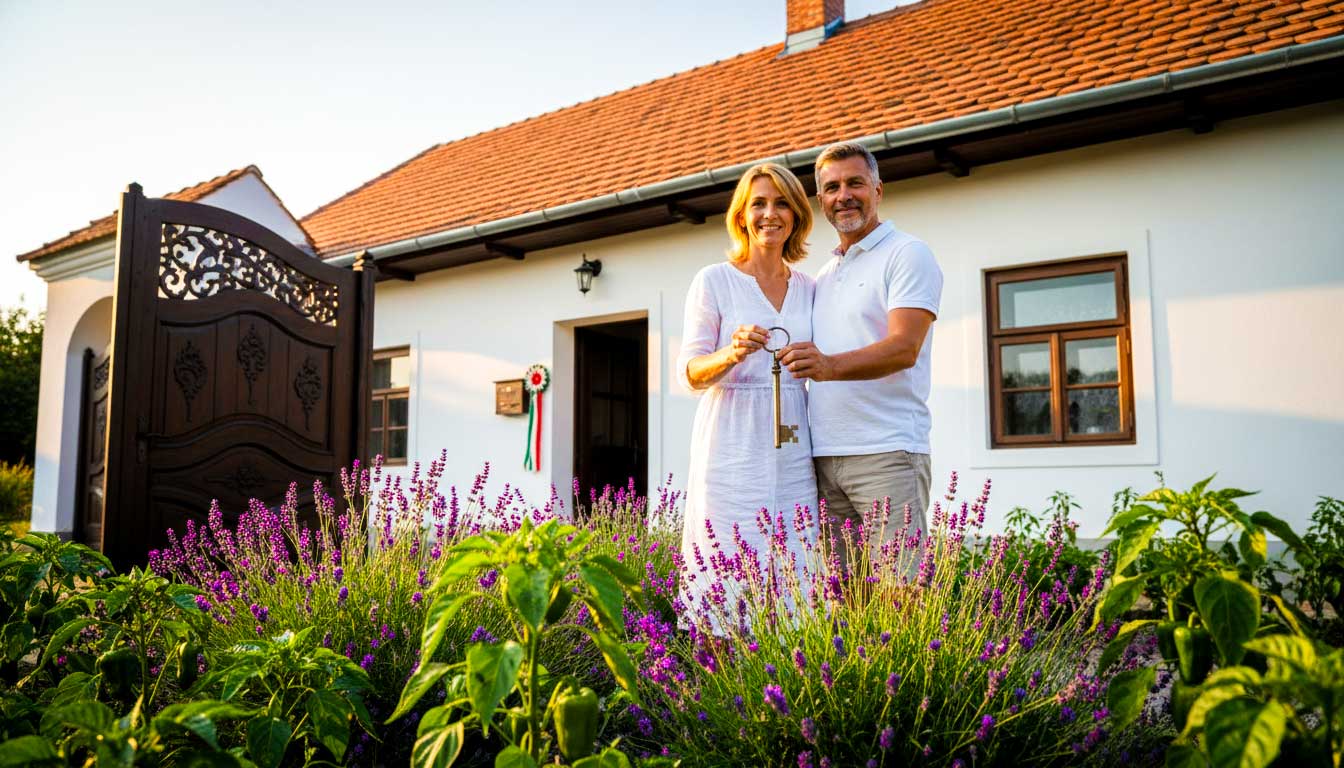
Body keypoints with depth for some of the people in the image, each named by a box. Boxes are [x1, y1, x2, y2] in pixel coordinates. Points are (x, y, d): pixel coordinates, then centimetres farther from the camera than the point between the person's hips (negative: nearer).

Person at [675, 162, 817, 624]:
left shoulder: (809, 288, 13)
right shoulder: (714, 281, 1)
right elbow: (689, 373, -4)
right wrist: (732, 352, -23)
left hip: (792, 452, 4)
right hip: (732, 451, -4)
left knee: (792, 578, 2)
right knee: (726, 573, -5)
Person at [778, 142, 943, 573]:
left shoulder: (907, 254, -1)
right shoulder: (823, 276, 22)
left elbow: (904, 348, -16)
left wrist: (830, 366, -31)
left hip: (886, 452, -6)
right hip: (823, 457, 7)